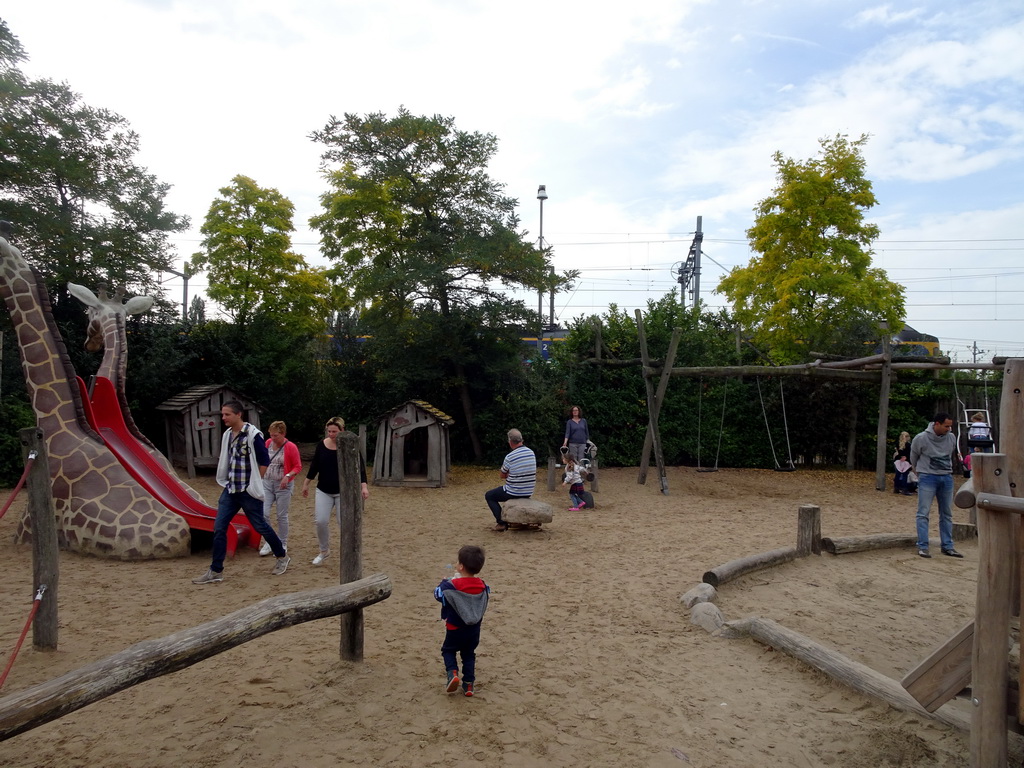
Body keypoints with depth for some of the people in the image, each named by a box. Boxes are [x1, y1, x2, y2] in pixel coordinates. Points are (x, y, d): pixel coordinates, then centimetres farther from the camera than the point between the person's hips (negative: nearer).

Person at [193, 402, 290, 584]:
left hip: (248, 492, -6)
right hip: (230, 490, 7)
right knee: (219, 528, 2)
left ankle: (282, 557, 26)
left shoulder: (253, 435, -15)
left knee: (260, 526, 5)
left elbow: (264, 461, -10)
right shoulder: (227, 434, 7)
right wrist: (226, 481, 11)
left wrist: (254, 483, -6)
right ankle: (216, 572, 9)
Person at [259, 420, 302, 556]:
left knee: (282, 516, 5)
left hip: (283, 485, -4)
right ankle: (268, 542, 11)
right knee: (263, 513, -5)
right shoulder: (268, 443, 2)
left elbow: (298, 467, -9)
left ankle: (282, 544, 19)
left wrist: (288, 476, -24)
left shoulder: (291, 447, -13)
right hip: (267, 483, 4)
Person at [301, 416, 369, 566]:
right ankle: (324, 551, 18)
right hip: (323, 491, 3)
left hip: (344, 492, -3)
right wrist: (306, 484, 15)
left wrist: (363, 486, -22)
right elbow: (314, 466, 10)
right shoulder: (321, 445, -1)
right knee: (321, 521, -5)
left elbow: (359, 467, -11)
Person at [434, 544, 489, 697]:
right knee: (469, 654, 20)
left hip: (455, 628, -4)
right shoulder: (482, 585, -9)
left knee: (448, 650, 18)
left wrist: (444, 582, 10)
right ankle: (468, 683, 16)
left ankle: (452, 672, -6)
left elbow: (438, 594, -8)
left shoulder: (451, 586, -24)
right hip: (474, 629, 4)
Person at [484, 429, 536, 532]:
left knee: (489, 496, 14)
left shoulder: (509, 457, -19)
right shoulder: (531, 453, 0)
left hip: (514, 493, -7)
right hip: (528, 493, 7)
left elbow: (503, 475, -4)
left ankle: (501, 523, 4)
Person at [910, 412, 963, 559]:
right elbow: (913, 459, 5)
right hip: (927, 478, -5)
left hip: (947, 478, 5)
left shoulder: (952, 438, 2)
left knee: (947, 514, 9)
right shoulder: (921, 439, -11)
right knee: (923, 513, -6)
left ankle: (947, 546, 17)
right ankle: (922, 547, -3)